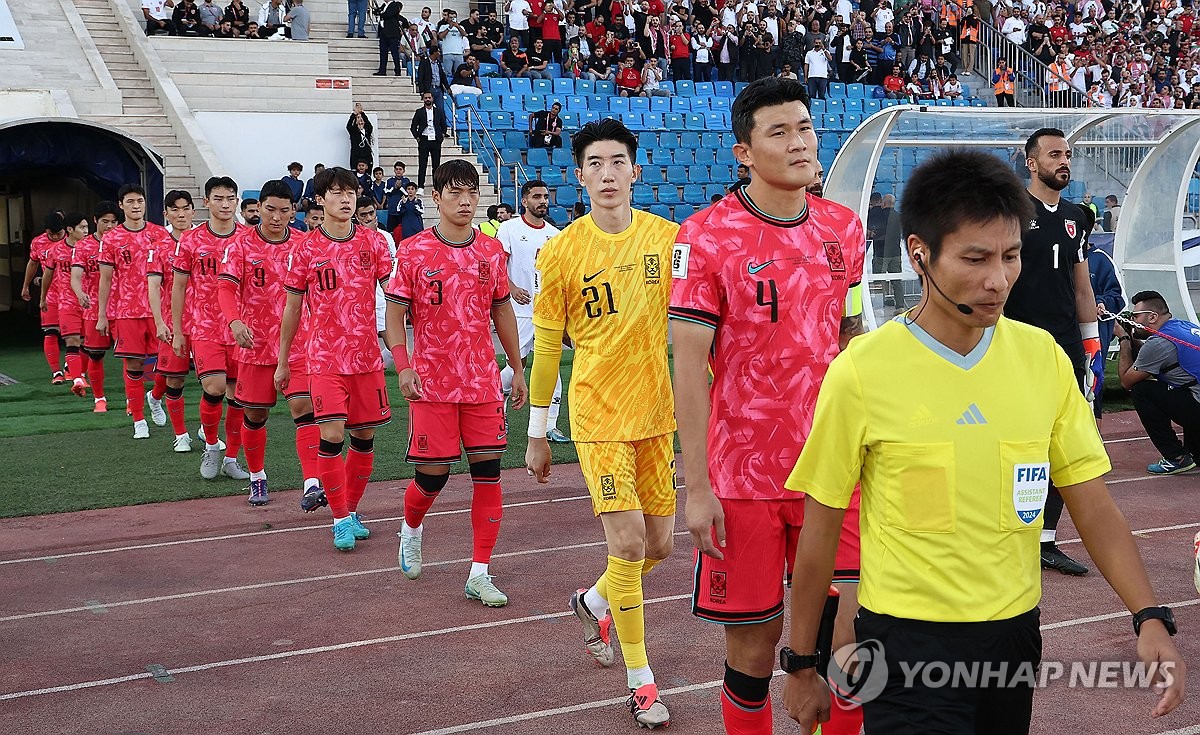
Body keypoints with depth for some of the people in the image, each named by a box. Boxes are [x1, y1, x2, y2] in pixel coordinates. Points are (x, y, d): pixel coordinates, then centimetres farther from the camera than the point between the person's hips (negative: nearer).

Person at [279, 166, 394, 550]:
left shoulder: (373, 241, 2)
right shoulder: (306, 248, -1)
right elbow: (292, 308, 7)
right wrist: (282, 361, 10)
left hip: (367, 356, 2)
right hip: (324, 357, -2)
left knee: (364, 436, 8)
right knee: (332, 435, -12)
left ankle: (352, 511, 25)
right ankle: (340, 520, -1)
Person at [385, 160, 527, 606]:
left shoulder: (491, 251, 6)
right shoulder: (415, 251, -4)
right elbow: (394, 313, -1)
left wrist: (518, 369, 16)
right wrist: (403, 367, -14)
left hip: (483, 382, 3)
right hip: (432, 383, -3)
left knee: (488, 472, -2)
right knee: (433, 474, 0)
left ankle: (479, 576, 5)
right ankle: (411, 529, 35)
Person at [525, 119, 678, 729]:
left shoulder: (668, 238, -1)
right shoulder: (560, 252, -6)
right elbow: (546, 346, 1)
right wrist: (537, 435, 5)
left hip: (656, 411, 4)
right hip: (598, 413, -3)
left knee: (658, 545, 10)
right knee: (628, 541, -11)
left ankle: (593, 603, 42)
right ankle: (640, 679, 5)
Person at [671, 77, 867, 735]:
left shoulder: (844, 229, 7)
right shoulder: (706, 235, -8)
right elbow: (689, 365, -10)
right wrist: (697, 488, -13)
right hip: (743, 479, -3)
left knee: (849, 630, 0)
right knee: (753, 642, 5)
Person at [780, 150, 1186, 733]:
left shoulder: (1043, 358, -2)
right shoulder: (861, 372, -13)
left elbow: (1093, 506, 3)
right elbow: (821, 526, -5)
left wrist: (1149, 617, -9)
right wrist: (801, 663, 0)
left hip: (1014, 634, 4)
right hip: (907, 641, -4)